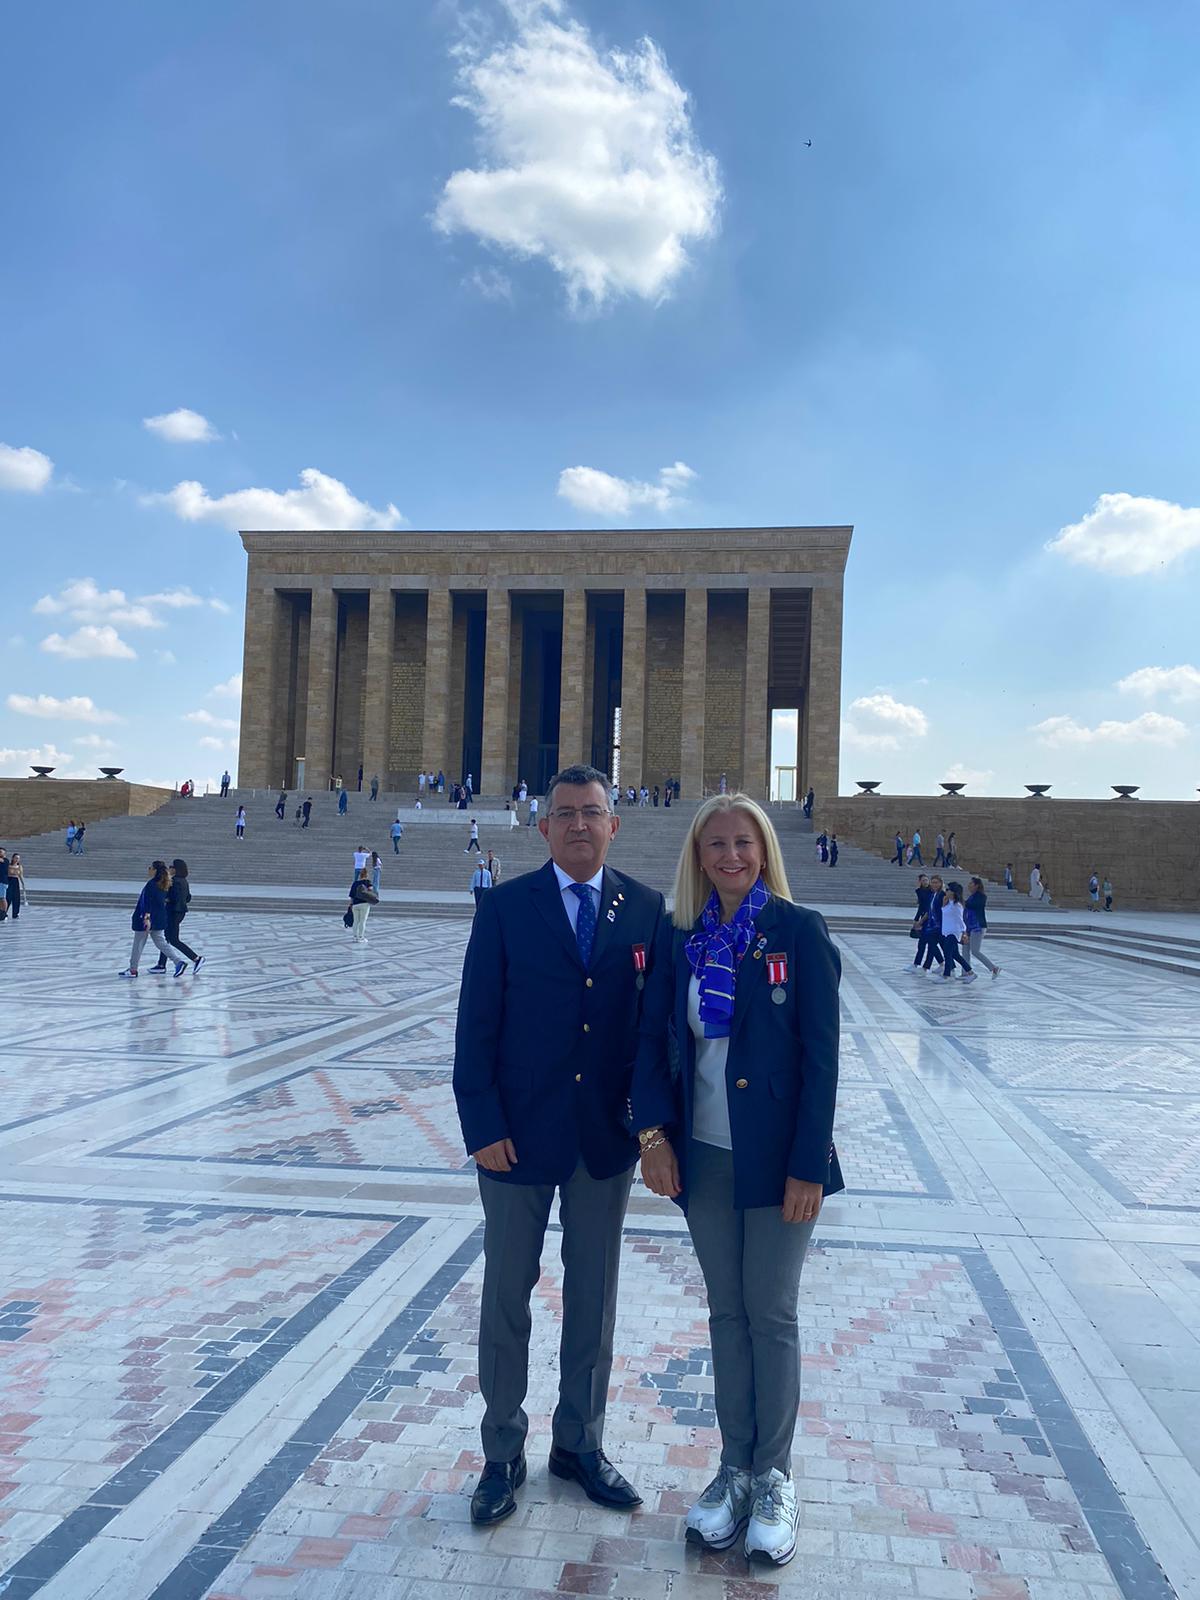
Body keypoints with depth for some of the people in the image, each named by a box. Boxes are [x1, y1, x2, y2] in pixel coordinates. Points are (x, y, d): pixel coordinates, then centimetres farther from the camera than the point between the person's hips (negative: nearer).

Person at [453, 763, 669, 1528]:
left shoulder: (646, 908, -2)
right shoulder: (506, 906, -7)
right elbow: (476, 1025, -7)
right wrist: (483, 1126, -11)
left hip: (607, 1136, 2)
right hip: (519, 1134, -1)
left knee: (594, 1296, 16)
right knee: (507, 1295, 13)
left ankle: (580, 1443, 36)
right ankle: (504, 1455, 32)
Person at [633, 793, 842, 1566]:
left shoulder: (799, 931, -10)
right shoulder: (684, 941, 3)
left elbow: (821, 1054, -11)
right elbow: (653, 1040, 4)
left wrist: (808, 1166, -14)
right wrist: (655, 1133, -8)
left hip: (776, 1159, -4)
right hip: (704, 1155, 4)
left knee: (772, 1314, 8)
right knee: (727, 1313, 15)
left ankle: (773, 1477, 27)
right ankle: (735, 1469, 31)